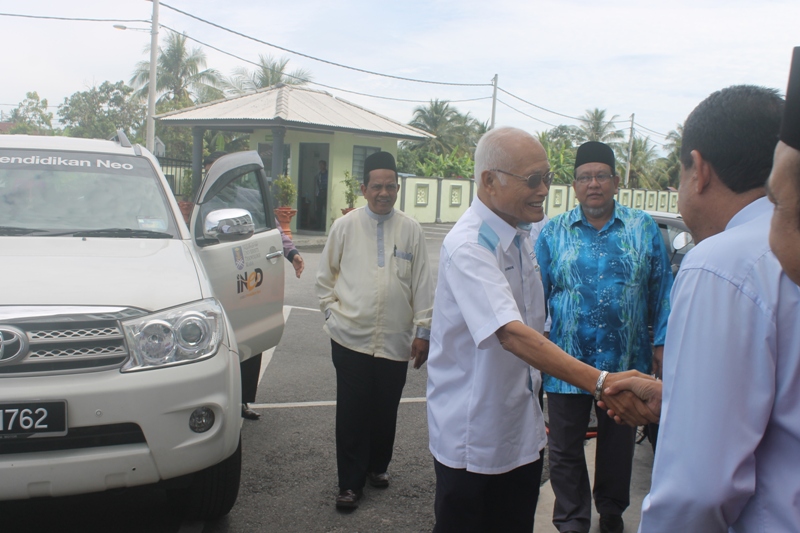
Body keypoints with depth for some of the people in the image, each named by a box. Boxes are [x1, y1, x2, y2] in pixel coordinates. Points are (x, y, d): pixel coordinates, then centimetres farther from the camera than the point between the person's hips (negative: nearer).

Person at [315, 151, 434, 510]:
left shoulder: (411, 230, 3)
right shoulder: (344, 226, 5)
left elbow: (422, 284, 4)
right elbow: (325, 277, 13)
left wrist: (423, 331, 2)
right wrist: (332, 312, 3)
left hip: (396, 341, 1)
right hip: (350, 338, 0)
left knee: (385, 411, 11)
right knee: (352, 413, 2)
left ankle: (378, 465, 34)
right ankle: (350, 483, 15)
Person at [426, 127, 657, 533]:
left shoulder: (520, 235, 3)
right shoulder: (468, 246, -23)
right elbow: (512, 333, -34)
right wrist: (599, 381, -40)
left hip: (523, 431, 7)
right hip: (474, 439, -7)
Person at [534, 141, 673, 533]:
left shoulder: (643, 229, 3)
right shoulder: (553, 232, 2)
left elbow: (661, 290, 5)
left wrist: (661, 341, -1)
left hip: (627, 364, 1)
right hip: (567, 364, 0)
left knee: (618, 445, 18)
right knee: (566, 449, 8)